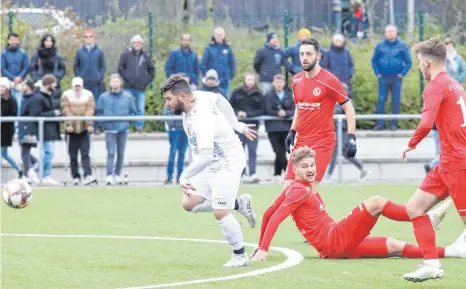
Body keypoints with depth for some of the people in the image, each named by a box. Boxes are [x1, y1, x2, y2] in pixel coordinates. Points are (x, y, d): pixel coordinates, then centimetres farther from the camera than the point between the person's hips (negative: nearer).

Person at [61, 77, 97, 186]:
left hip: (84, 129, 0)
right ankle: (75, 177, 12)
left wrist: (89, 124, -17)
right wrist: (69, 124, -20)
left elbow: (90, 111, -5)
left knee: (85, 154, -8)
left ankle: (88, 175, -16)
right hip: (71, 129, 0)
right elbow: (66, 111, -8)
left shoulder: (88, 95, 4)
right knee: (73, 155, 4)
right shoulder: (66, 95, 1)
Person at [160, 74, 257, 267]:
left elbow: (205, 157, -39)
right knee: (189, 203, 2)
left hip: (227, 164, -10)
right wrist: (237, 126, 20)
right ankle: (240, 204, 17)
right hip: (211, 164, 10)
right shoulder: (197, 96, -7)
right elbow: (220, 100, 12)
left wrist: (185, 176, -28)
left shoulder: (202, 119, -33)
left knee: (220, 213, -12)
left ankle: (240, 256, 7)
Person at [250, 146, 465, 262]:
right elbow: (275, 218, -18)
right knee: (376, 203, -14)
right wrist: (263, 250, -24)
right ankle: (427, 219, -7)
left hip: (337, 247, 10)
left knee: (395, 246, 4)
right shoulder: (300, 191, -10)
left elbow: (268, 214, 20)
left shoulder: (293, 189, 18)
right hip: (334, 240, -10)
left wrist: (261, 246, 21)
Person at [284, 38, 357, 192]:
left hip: (323, 141, -6)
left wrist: (351, 137, -15)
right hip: (301, 141, 6)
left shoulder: (329, 80, -10)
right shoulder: (296, 80, 9)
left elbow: (349, 108, -7)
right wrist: (292, 132, 13)